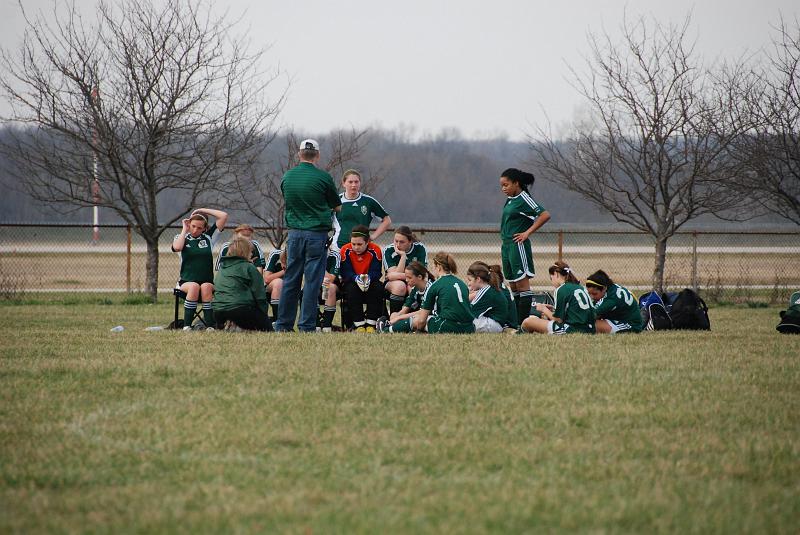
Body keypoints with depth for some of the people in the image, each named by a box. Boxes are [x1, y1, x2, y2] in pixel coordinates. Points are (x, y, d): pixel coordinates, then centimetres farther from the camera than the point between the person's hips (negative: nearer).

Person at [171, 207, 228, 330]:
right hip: (186, 281, -1)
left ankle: (210, 326, -39)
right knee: (194, 287, -34)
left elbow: (224, 216, 4)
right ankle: (186, 326, -35)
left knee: (206, 287, -34)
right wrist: (185, 230, -3)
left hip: (207, 282, 1)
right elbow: (177, 247, -16)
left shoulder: (208, 237, 9)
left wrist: (203, 210, 6)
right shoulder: (181, 237, 9)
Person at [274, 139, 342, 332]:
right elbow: (337, 207, 4)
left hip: (294, 233, 4)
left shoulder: (287, 177, 4)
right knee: (312, 281, -1)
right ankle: (307, 326, -2)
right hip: (317, 234, -4)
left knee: (290, 280, 9)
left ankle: (284, 324, 11)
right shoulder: (323, 178, -8)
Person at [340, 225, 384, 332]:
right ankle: (359, 324, -30)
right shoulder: (346, 251, -14)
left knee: (378, 288, -32)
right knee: (351, 289, -34)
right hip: (351, 282, 0)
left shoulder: (375, 250, -13)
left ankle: (371, 323, -26)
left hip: (370, 283, 1)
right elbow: (346, 273, -18)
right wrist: (357, 279, -39)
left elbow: (375, 272, -18)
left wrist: (368, 279, -41)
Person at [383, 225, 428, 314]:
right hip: (392, 285, 0)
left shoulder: (420, 248, -11)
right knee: (399, 285, -35)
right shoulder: (388, 251, -12)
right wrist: (403, 255, -29)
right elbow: (393, 275, -23)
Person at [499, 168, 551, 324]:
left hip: (518, 246, -9)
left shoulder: (524, 199, -11)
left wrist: (527, 233, -16)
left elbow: (545, 215, -20)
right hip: (507, 246, 9)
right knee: (513, 287, 10)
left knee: (522, 285, -9)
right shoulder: (510, 200, 15)